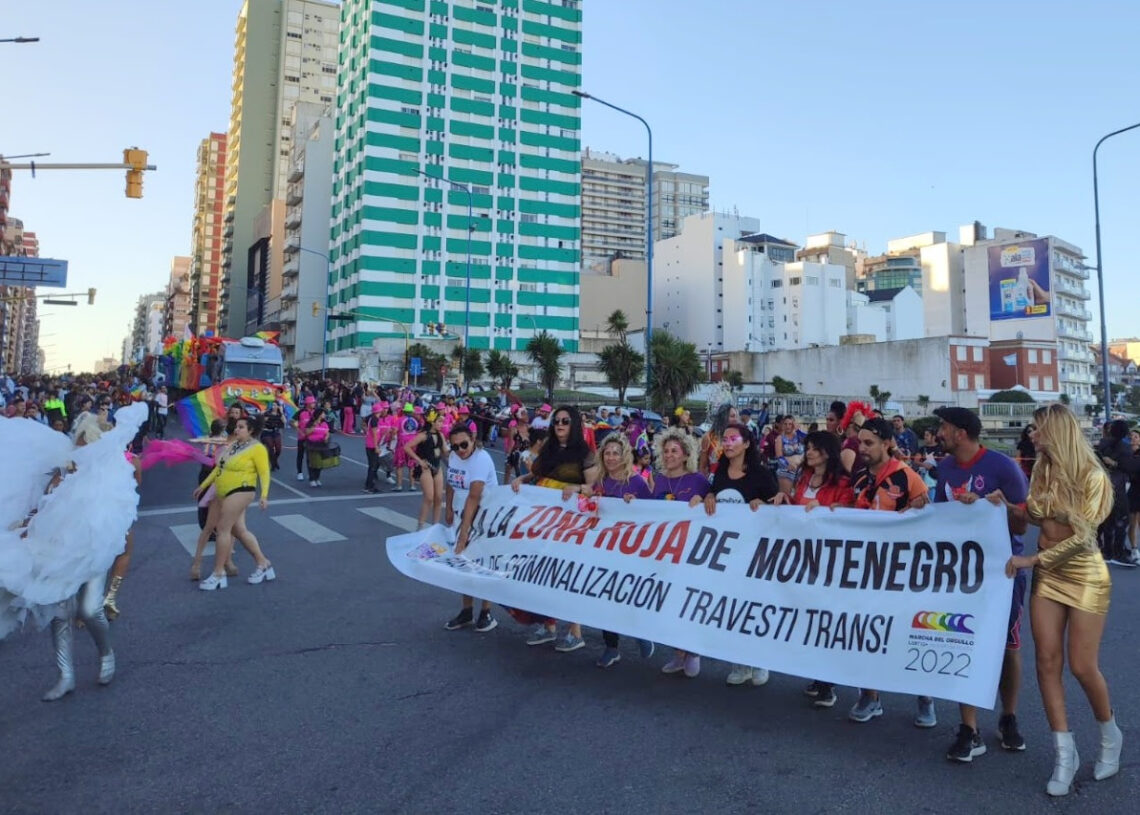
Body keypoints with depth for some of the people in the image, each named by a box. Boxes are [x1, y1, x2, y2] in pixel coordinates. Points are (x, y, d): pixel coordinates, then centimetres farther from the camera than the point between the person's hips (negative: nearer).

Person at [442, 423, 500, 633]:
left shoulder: (481, 459, -24)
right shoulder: (453, 456, 0)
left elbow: (474, 496, -30)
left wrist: (464, 529, -34)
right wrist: (449, 509, 9)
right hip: (463, 514, 7)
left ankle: (486, 613, 10)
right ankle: (467, 611, 23)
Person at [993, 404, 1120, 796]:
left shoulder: (1092, 477, -15)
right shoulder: (1041, 472, 2)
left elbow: (1082, 537, -19)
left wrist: (1030, 560, -18)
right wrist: (1008, 506, 0)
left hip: (1084, 575, -5)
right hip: (1046, 574, 5)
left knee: (1082, 667, 0)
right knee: (1048, 662, 0)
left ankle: (1110, 735, 29)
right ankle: (1064, 753, 10)